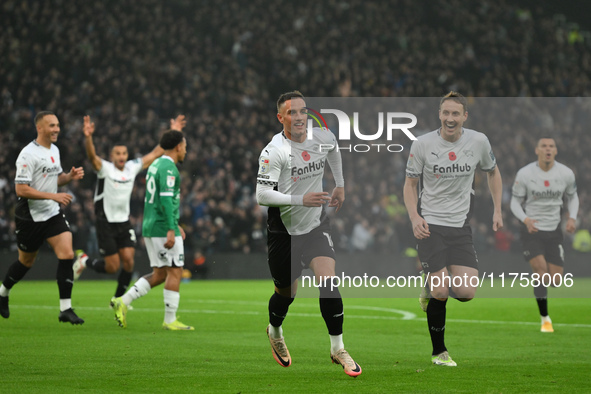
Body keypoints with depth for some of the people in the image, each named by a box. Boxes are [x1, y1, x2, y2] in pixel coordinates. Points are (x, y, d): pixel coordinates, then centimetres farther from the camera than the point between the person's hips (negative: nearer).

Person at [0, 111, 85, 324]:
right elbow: (21, 189, -22)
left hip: (53, 213, 6)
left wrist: (70, 176, 1)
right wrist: (53, 196, -26)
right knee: (26, 261, 9)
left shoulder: (54, 150, 9)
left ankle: (65, 309, -9)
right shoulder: (28, 154, -17)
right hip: (30, 216, -6)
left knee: (67, 254, -11)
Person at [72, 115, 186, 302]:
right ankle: (84, 261, 23)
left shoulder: (133, 167, 4)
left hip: (124, 223, 5)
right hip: (106, 223, -5)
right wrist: (88, 137, -50)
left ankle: (118, 299, 12)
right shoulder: (104, 168, -11)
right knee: (112, 266, -5)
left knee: (128, 261, -6)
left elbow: (156, 153, 9)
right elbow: (92, 155, -30)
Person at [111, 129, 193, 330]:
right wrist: (171, 229, -26)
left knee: (160, 274, 12)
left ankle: (122, 301, 4)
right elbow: (166, 199, -22)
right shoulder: (168, 167, -12)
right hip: (163, 227, -10)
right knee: (175, 272, -4)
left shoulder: (155, 165, 18)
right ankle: (170, 320, -2)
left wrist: (174, 224, 29)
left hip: (151, 227, 10)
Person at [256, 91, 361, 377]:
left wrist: (340, 185, 19)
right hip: (283, 230, -3)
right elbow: (261, 194, -28)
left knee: (328, 282, -15)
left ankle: (337, 348, -6)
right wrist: (301, 199, -36)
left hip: (315, 225, 3)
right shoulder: (274, 152, -21)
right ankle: (275, 332, 44)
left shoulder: (323, 137, -5)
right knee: (286, 293, 11)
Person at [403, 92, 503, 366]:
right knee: (440, 293, -10)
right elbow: (410, 183, 2)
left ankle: (432, 291, 25)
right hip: (430, 225, -2)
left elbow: (493, 172, 17)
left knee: (466, 292, -10)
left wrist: (497, 210, 8)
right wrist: (414, 217, -13)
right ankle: (438, 352, 10)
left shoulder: (479, 142, -2)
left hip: (460, 225, 3)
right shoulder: (423, 144, -7)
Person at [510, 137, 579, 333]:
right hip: (532, 230, -3)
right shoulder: (524, 174, -11)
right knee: (541, 269, -23)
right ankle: (545, 318, -11)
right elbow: (515, 202, -2)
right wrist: (526, 219, -21)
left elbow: (572, 196, 13)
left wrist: (572, 218, -6)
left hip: (554, 231, 3)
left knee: (555, 280, 0)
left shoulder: (566, 174, -5)